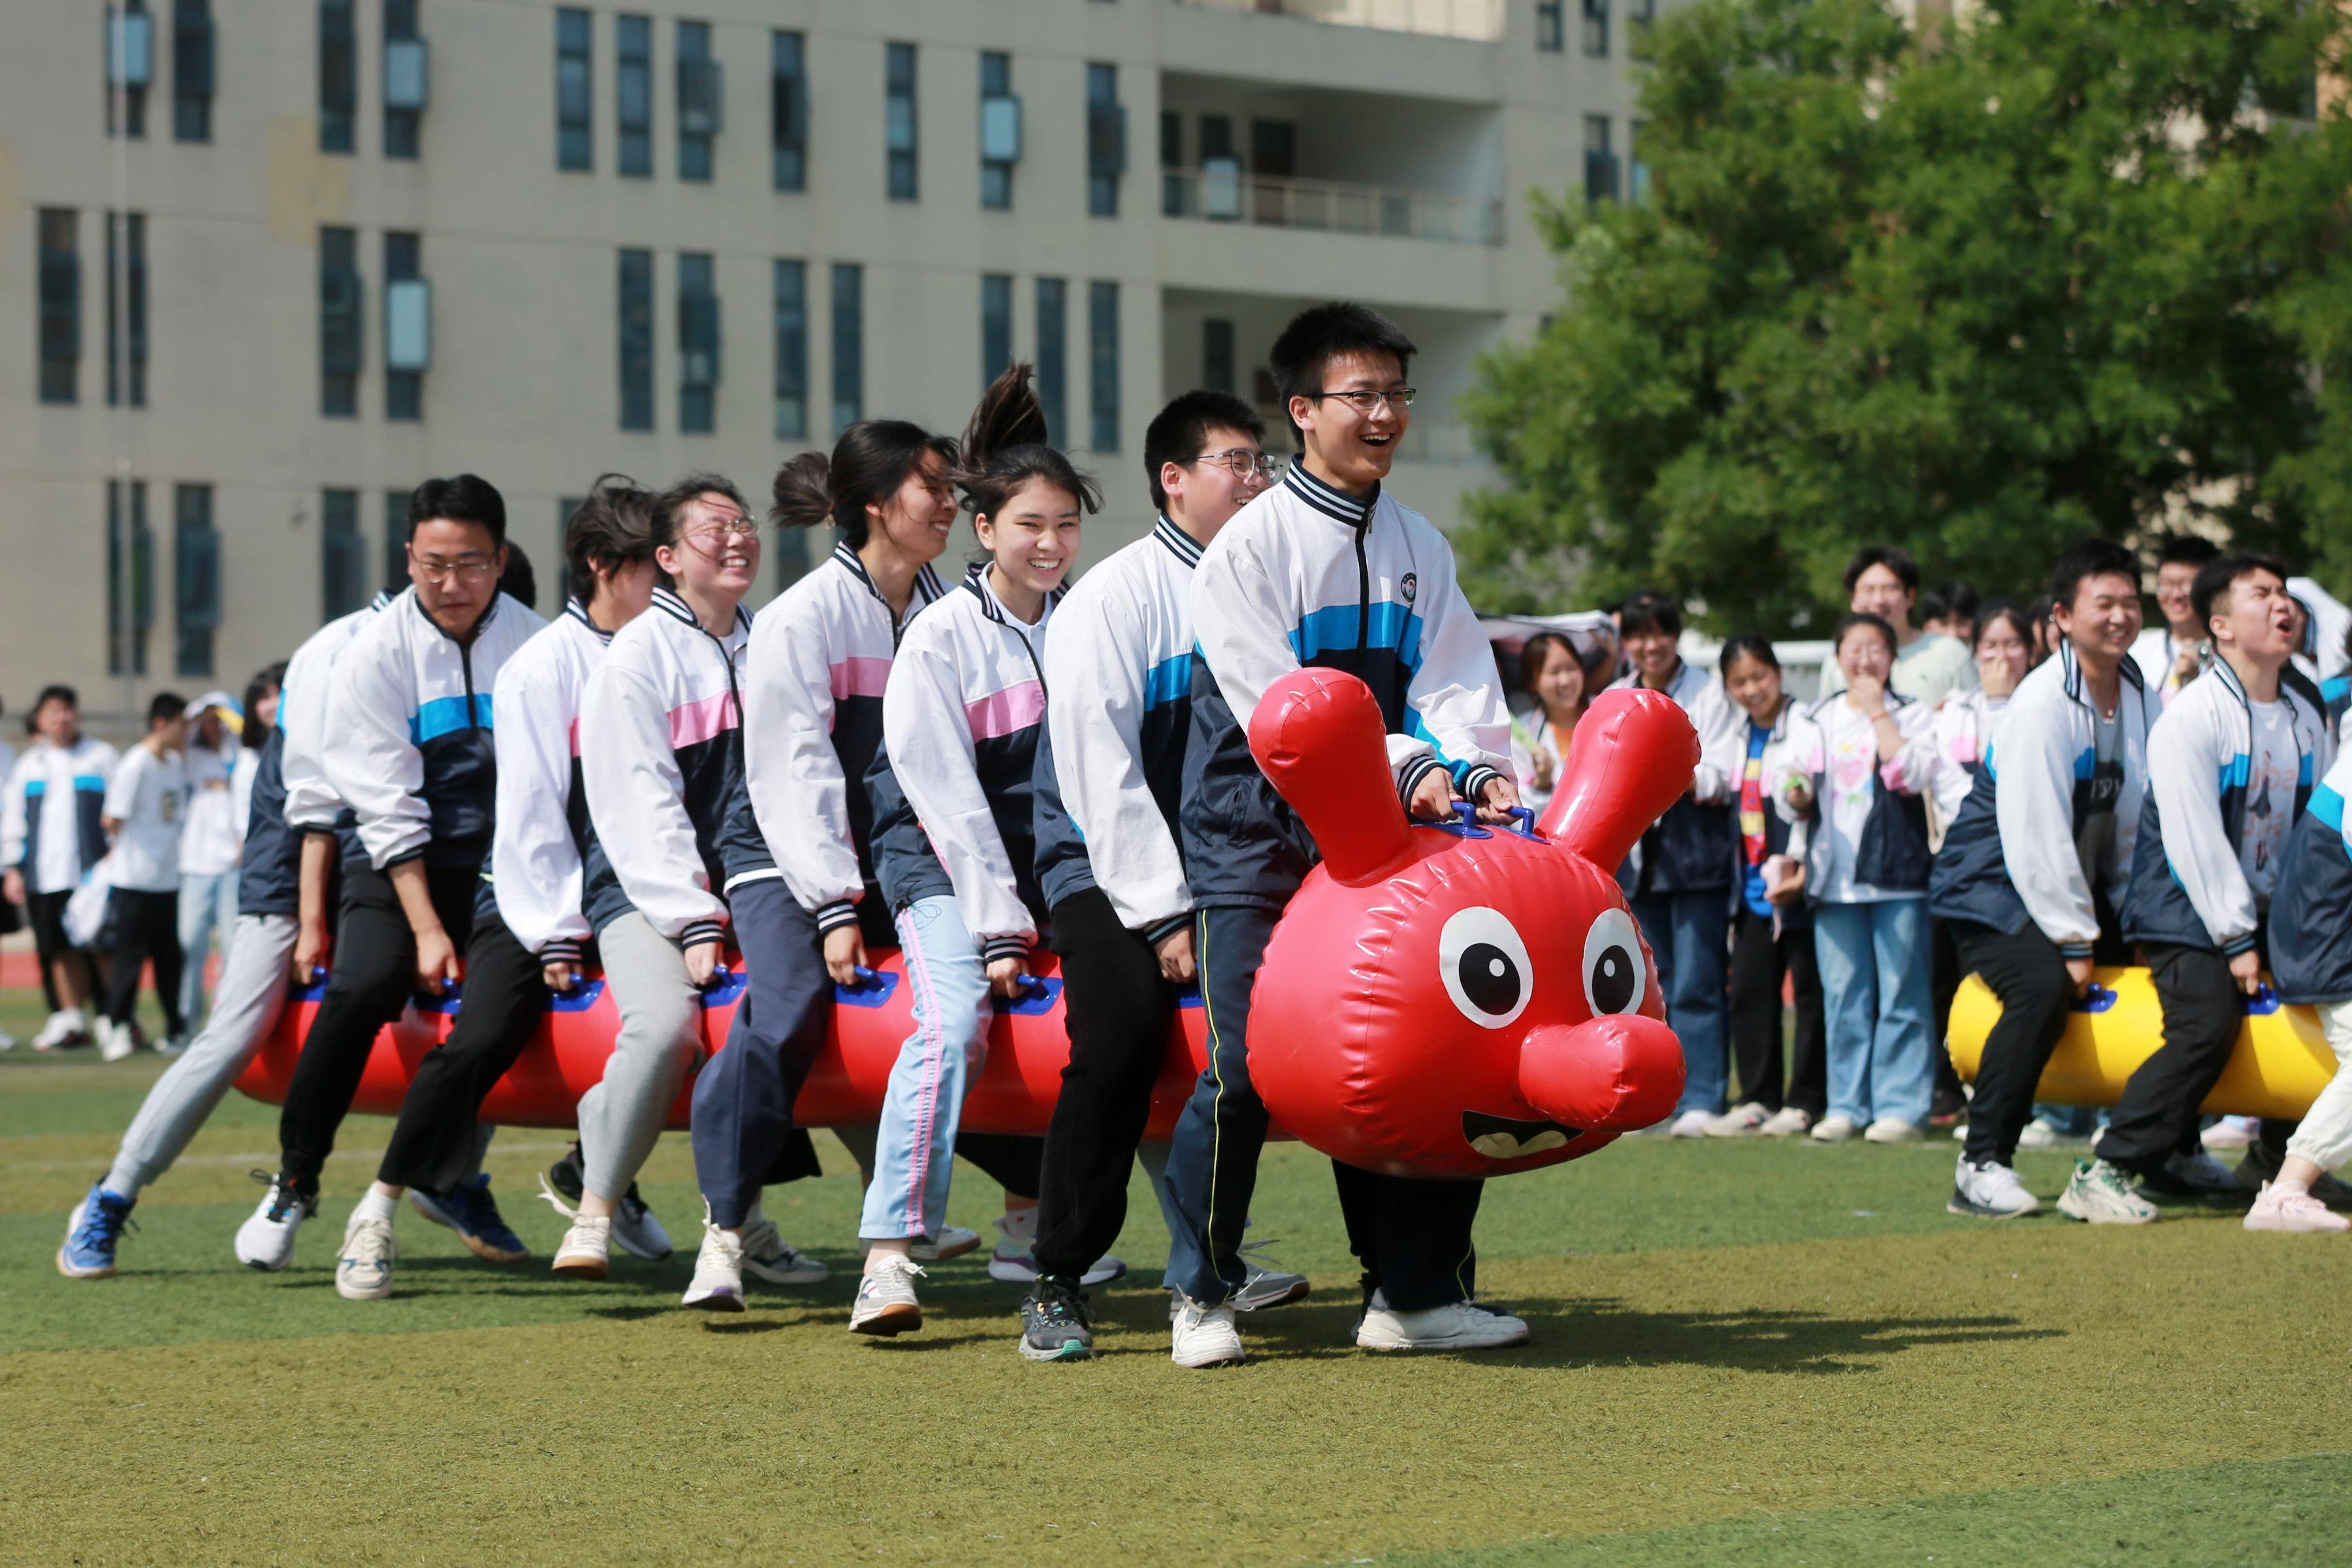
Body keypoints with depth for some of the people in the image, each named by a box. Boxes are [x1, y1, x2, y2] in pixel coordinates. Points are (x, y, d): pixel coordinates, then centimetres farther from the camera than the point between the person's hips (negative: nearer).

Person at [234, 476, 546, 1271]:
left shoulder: (535, 644, -3)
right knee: (363, 988, -24)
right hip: (401, 862, -2)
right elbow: (389, 807, -10)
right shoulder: (376, 652, -8)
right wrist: (427, 930, -17)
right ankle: (294, 1183, -6)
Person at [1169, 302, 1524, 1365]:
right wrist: (1405, 772, -24)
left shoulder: (1421, 548, 12)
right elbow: (1276, 706, -16)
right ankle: (1201, 1296, 5)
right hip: (1255, 841, -5)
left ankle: (1411, 1292, 9)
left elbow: (1452, 681, 4)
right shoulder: (1250, 544, -6)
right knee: (1243, 1068, -10)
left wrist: (1478, 771, -17)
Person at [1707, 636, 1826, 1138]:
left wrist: (1801, 869, -19)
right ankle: (1758, 1099, 14)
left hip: (1797, 886, -8)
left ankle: (1805, 1101, 3)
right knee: (1749, 993, 8)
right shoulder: (1739, 737, 15)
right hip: (1754, 889, 8)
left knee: (1809, 992, -1)